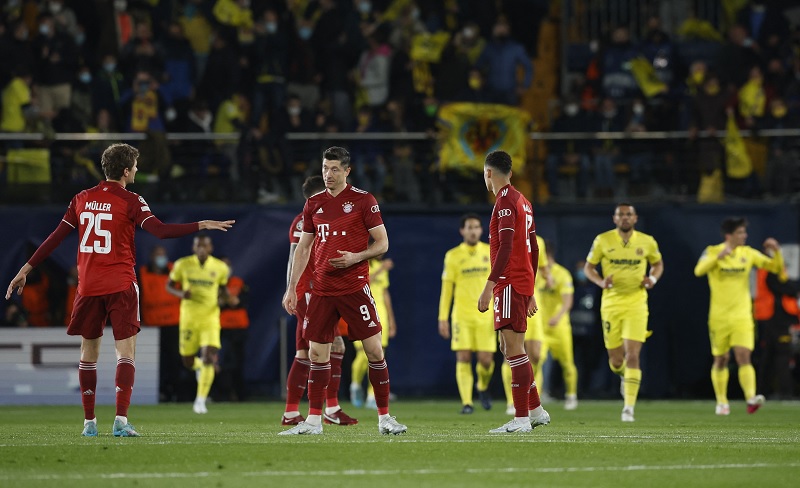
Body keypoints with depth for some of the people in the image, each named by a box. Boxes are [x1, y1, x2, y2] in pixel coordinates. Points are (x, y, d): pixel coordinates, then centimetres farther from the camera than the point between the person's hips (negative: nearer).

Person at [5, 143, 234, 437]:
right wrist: (202, 226, -15)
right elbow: (159, 231, -18)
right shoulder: (130, 201, -6)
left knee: (89, 353, 13)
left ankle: (89, 422, 15)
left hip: (88, 287, 4)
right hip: (121, 286, -4)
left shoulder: (82, 200, 8)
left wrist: (25, 270, 16)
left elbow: (55, 238, 10)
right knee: (126, 352, -5)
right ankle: (121, 420, -18)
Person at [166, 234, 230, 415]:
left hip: (210, 318, -1)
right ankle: (199, 365, 44)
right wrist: (181, 294, -16)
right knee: (188, 362, 5)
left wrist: (229, 299, -8)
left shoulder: (220, 268, 0)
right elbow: (169, 286, 6)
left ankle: (201, 400, -5)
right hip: (189, 317, 1)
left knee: (209, 359, -16)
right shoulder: (182, 265, -4)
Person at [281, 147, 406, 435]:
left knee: (374, 349, -6)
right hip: (322, 290, 4)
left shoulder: (363, 200, -2)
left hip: (355, 288, -4)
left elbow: (382, 243, -2)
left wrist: (355, 257, -19)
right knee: (317, 353, 1)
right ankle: (313, 420, 7)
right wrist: (291, 288, 10)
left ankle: (384, 417, 2)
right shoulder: (313, 204, 10)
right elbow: (303, 249, 16)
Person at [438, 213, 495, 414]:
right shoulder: (453, 256, 3)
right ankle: (466, 402, -6)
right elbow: (446, 288, 4)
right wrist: (443, 318, 0)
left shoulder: (491, 252, 6)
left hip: (485, 315, 1)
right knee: (463, 358, -9)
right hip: (462, 315, -1)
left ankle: (483, 387, 28)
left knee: (486, 359, -3)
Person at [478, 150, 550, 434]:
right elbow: (533, 249, 21)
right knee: (509, 348, 16)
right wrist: (530, 291, 25)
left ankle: (521, 419, -14)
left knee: (513, 347, -11)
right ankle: (536, 411, 19)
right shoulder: (523, 202, 17)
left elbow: (505, 248, -21)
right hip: (524, 283, 10)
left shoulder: (505, 201, -12)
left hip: (510, 284, -10)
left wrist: (489, 287, -23)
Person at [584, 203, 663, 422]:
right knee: (616, 360, 5)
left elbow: (658, 264, 18)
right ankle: (625, 374, 43)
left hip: (636, 304, -1)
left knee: (632, 356, -13)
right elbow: (588, 267, 7)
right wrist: (600, 281, -13)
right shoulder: (603, 240, -1)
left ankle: (629, 407, -10)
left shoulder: (647, 242, 2)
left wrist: (653, 279, -3)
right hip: (611, 303, 1)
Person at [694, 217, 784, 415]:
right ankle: (721, 402, 22)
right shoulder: (713, 252, -3)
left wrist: (776, 251, -14)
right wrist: (718, 256, -34)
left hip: (742, 315, 1)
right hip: (719, 316, -1)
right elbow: (699, 271, -21)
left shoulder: (748, 253, 4)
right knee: (721, 360, 8)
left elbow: (775, 267, 5)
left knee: (744, 357, -15)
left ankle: (751, 398, -26)